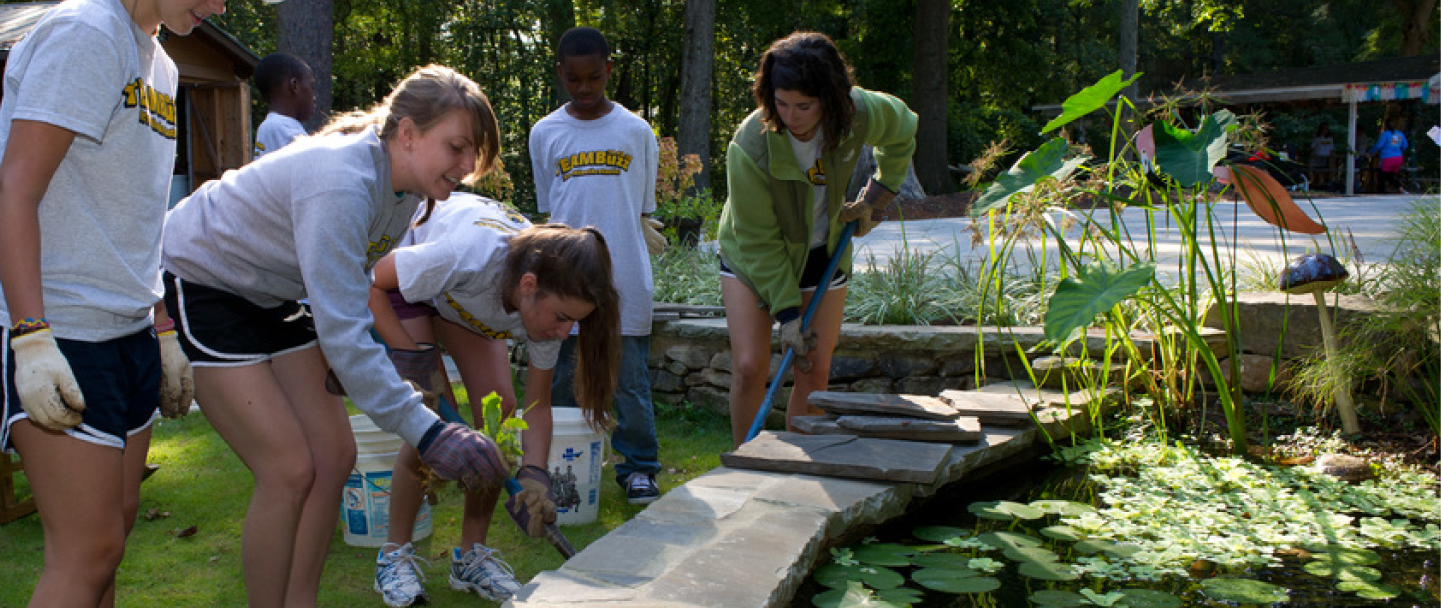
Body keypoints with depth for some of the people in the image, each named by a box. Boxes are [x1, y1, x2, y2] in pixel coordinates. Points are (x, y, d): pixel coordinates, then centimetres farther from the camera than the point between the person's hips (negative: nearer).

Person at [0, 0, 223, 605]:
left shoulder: (159, 66, 16)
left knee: (114, 527, 13)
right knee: (88, 551, -7)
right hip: (59, 332, -9)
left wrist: (164, 332, 19)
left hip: (129, 329, 9)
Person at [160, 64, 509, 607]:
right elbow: (342, 334, -37)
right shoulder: (341, 184, -34)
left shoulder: (407, 185, -5)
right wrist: (425, 431, -40)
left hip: (269, 296, 9)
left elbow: (362, 285, 9)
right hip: (194, 283, -9)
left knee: (334, 453, 3)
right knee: (290, 470, -14)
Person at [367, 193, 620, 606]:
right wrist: (413, 359, -31)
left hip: (459, 298, 5)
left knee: (499, 407, -9)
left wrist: (535, 475, -30)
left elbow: (537, 405, -17)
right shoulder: (468, 255, -44)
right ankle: (394, 554, 3)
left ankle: (472, 555, 6)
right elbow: (371, 286, -27)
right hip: (396, 274, -5)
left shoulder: (550, 297, -27)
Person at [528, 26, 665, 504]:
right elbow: (547, 213, 12)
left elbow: (644, 211, 11)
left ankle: (638, 467, 14)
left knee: (631, 377, 2)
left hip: (626, 278, -1)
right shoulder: (545, 133, 6)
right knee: (561, 377, 6)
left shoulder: (636, 132, 5)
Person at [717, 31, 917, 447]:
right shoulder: (749, 146, -31)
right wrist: (786, 311, -21)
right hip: (752, 258, -3)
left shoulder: (860, 113, -21)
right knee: (749, 366, -11)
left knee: (815, 370, -1)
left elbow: (903, 132, 6)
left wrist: (878, 195, 4)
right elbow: (758, 240, -22)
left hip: (823, 256, 3)